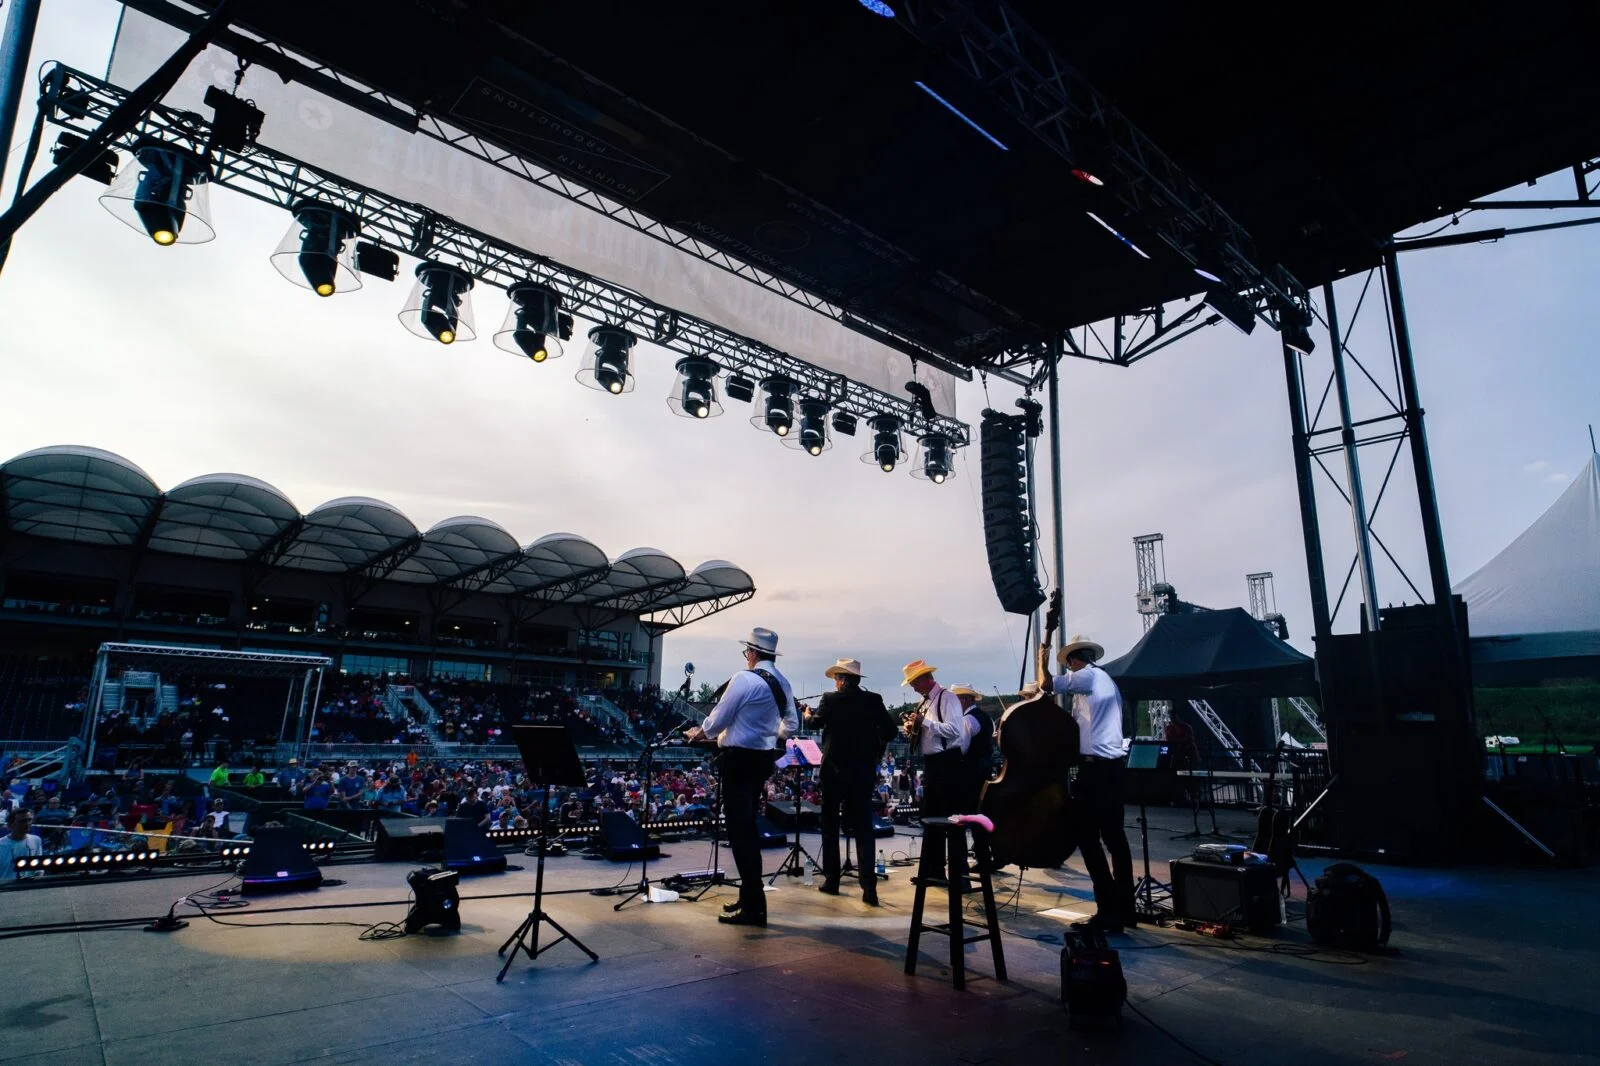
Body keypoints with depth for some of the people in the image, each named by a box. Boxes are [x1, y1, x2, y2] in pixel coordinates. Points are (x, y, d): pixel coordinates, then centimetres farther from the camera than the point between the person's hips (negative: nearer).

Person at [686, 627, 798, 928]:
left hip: (739, 758, -9)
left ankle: (753, 906, -2)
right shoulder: (783, 683, 8)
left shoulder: (744, 678, -16)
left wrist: (700, 732, 9)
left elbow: (719, 719, -11)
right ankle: (751, 897, 24)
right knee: (748, 825, 17)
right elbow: (791, 725, 18)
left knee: (739, 829, -4)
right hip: (763, 757, 9)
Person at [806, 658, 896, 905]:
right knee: (863, 827, 3)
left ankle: (831, 880, 17)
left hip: (834, 769, -2)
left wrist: (808, 715, 28)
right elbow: (890, 731, -2)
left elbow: (815, 722, 7)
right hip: (863, 771, 2)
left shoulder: (831, 699, -7)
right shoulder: (874, 700, -1)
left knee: (830, 825, 12)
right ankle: (869, 886, -5)